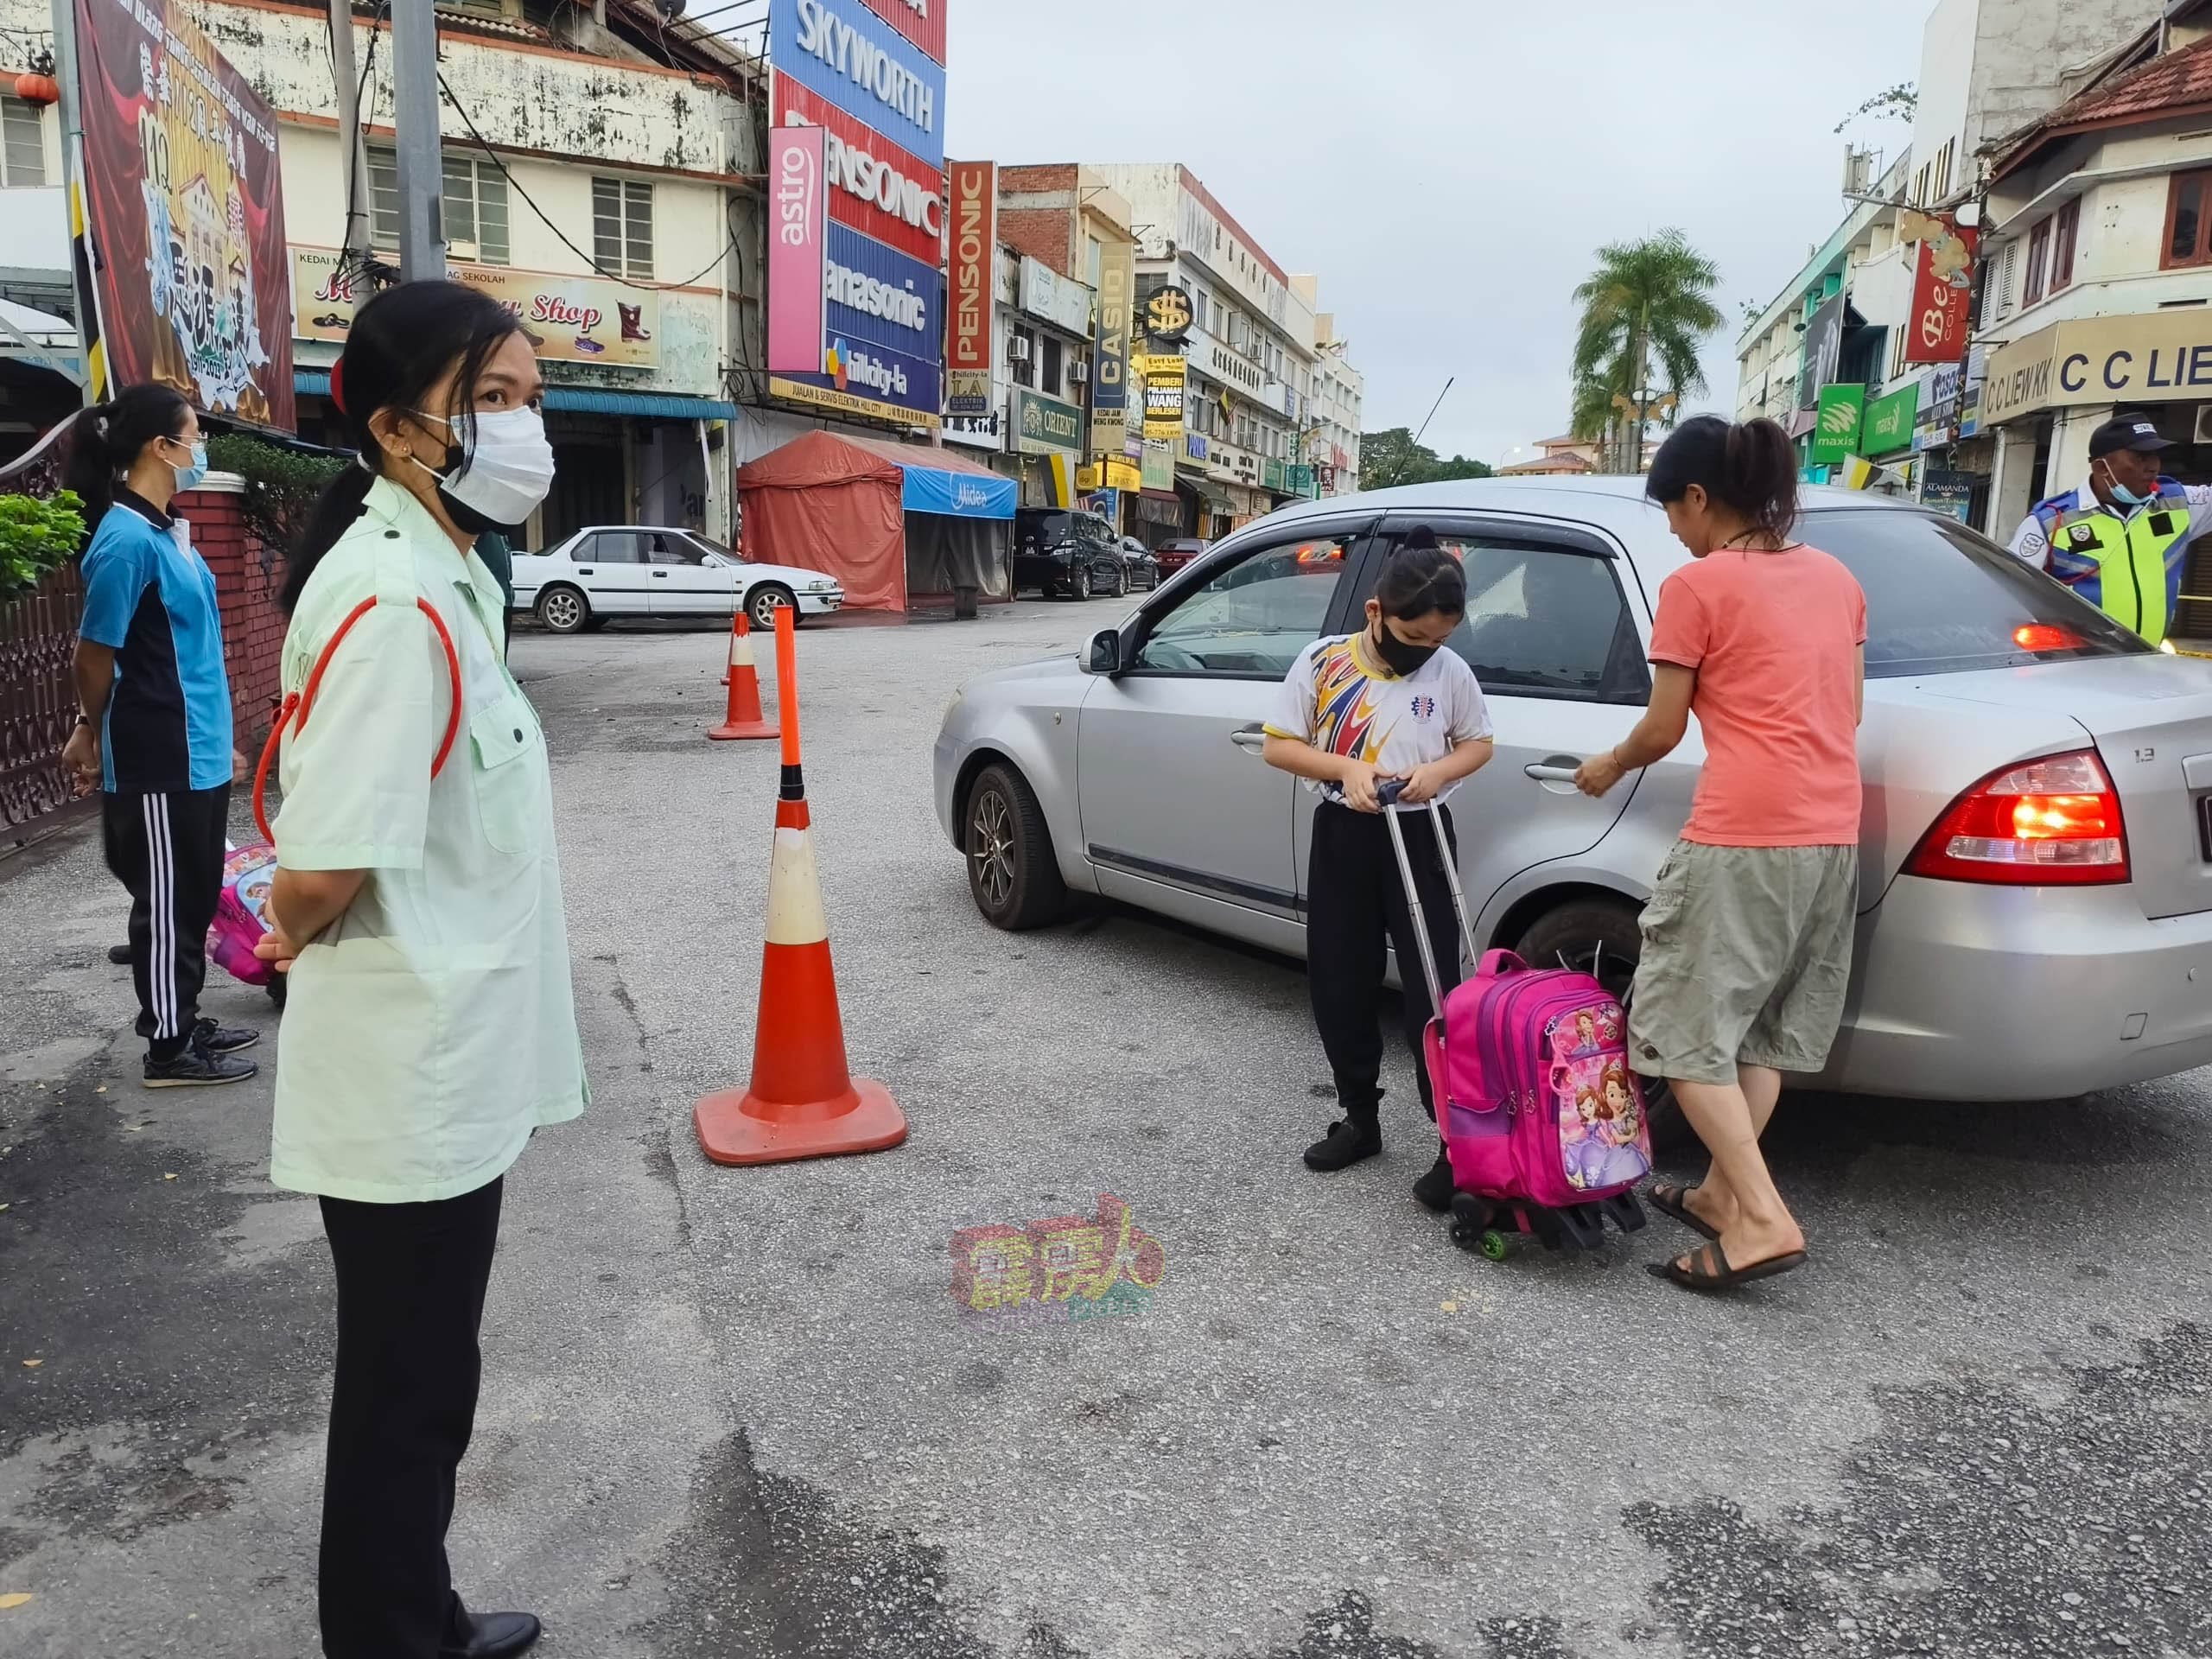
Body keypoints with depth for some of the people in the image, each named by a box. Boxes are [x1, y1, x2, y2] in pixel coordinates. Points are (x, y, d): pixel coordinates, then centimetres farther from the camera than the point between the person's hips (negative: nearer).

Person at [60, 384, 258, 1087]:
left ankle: (185, 1023, 30)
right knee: (167, 903, 3)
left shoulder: (166, 530, 10)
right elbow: (95, 655, -14)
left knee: (194, 899, 17)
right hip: (158, 764, -9)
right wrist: (92, 733, 1)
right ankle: (169, 1048, 15)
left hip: (195, 755, 9)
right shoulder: (126, 539, -19)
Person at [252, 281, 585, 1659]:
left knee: (426, 1385, 23)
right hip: (414, 1089, -9)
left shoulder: (447, 577, 8)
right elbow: (323, 871, -28)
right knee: (405, 1399, 8)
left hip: (450, 1075, 9)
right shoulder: (395, 605, -23)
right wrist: (296, 936, -9)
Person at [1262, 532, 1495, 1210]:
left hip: (1420, 839, -1)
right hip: (1343, 837, 2)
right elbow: (1278, 745, -1)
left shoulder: (1450, 671, -3)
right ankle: (1361, 1118, 26)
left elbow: (1479, 743, 9)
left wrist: (1439, 770, -12)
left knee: (1433, 991, -4)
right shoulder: (1322, 662, -5)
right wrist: (1344, 767, -17)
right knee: (1339, 985, 9)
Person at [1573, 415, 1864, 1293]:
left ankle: (1764, 1218, -6)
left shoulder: (1696, 586, -6)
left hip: (1743, 838, -8)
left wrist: (1610, 767, 17)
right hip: (1833, 834, 8)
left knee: (1686, 1027, 0)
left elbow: (1663, 729, -3)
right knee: (1761, 1025, 16)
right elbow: (1846, 710, 20)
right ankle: (1722, 1192, 23)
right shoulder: (1835, 576, 15)